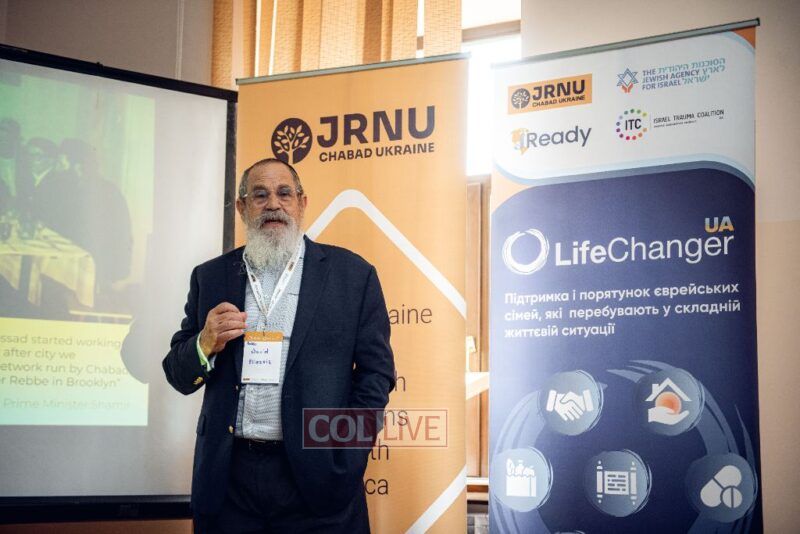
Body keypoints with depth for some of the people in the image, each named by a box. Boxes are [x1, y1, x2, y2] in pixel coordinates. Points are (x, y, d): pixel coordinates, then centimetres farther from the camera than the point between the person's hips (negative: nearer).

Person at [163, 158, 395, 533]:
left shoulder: (351, 274, 3)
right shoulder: (210, 277, 10)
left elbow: (375, 371, 2)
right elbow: (179, 376, 11)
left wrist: (346, 457, -6)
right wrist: (206, 343, -10)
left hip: (316, 477, -2)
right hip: (228, 478, 2)